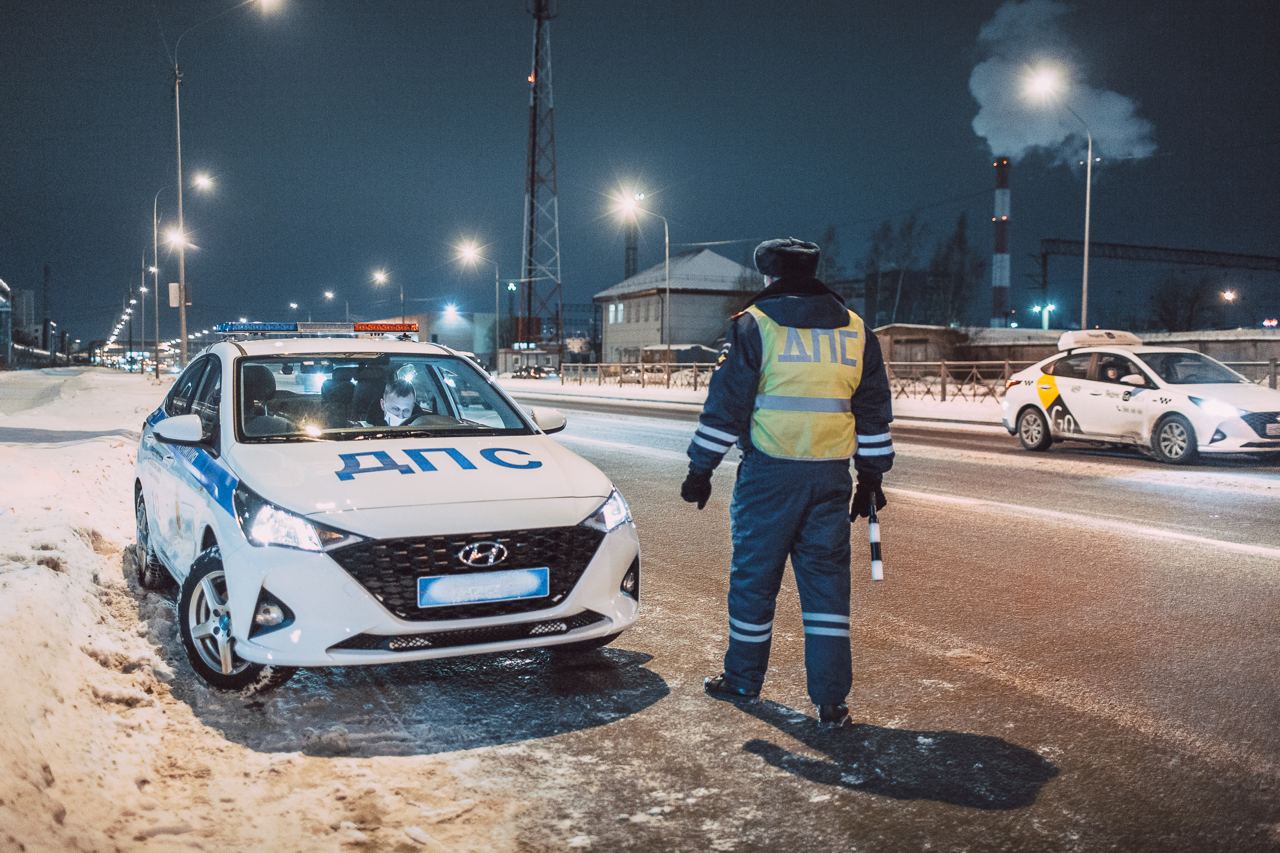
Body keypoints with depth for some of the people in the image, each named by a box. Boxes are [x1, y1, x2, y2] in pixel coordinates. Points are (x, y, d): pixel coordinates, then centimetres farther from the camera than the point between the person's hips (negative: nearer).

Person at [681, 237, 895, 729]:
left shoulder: (754, 325, -2)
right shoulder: (855, 332, 11)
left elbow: (725, 404, -4)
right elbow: (874, 413, 14)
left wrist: (701, 469, 3)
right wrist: (870, 478, 20)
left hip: (769, 474, -3)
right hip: (831, 478, 4)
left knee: (754, 578, 10)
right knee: (827, 583, 7)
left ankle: (743, 681, 25)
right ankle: (831, 701, 7)